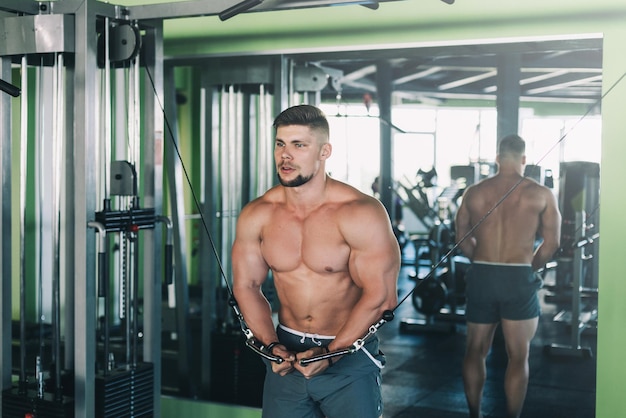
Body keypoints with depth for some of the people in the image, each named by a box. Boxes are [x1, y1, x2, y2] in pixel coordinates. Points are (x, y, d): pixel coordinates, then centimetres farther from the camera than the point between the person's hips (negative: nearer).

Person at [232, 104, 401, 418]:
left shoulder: (361, 213, -16)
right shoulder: (256, 215, -4)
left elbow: (379, 295, -16)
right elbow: (246, 285, 4)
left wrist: (329, 354, -17)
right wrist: (271, 345, -9)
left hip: (350, 353, -3)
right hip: (286, 353, 4)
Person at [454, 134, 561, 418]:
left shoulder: (474, 192, 3)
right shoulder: (540, 194, -3)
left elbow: (462, 238, 10)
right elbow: (551, 242, -2)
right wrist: (530, 268, 11)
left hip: (481, 277, 3)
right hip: (519, 279, -2)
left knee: (476, 351, 15)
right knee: (518, 357, 6)